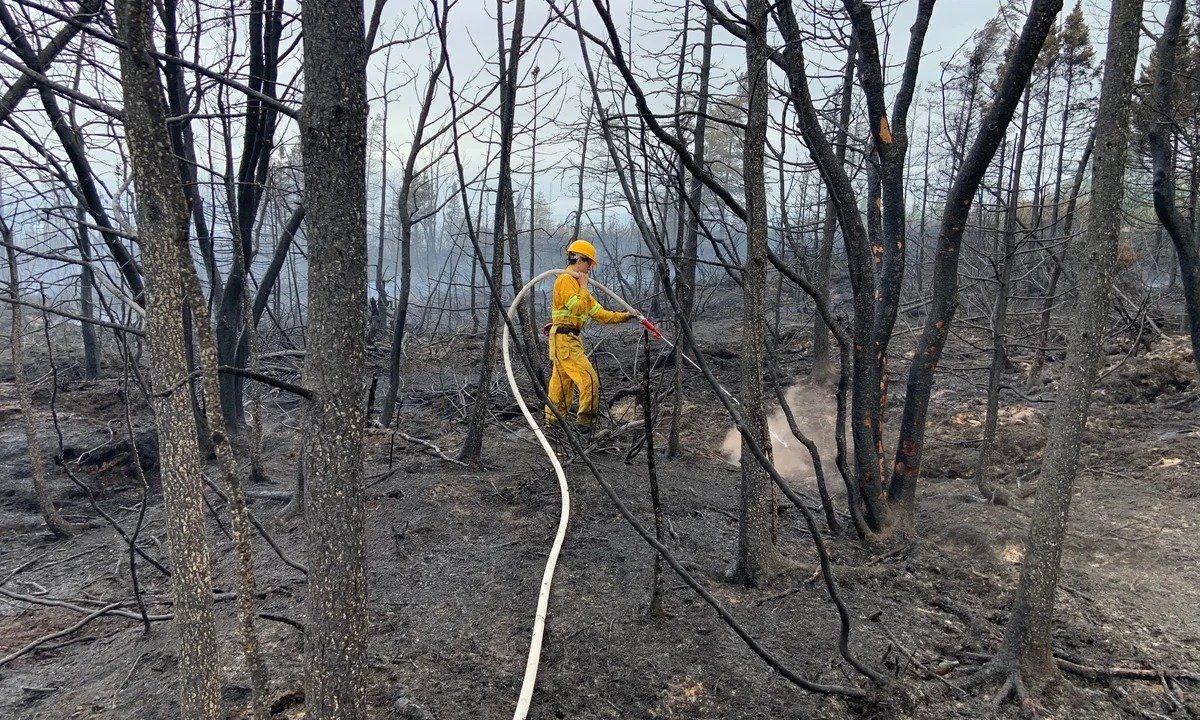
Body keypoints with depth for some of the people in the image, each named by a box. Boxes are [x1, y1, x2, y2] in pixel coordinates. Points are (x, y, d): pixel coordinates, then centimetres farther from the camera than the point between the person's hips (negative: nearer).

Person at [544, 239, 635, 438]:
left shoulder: (576, 283, 21)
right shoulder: (565, 280, -10)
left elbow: (599, 313, 18)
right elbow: (577, 308, -21)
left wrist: (624, 316, 12)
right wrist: (583, 286, -9)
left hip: (571, 340, 10)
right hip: (564, 339, -10)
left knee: (562, 383, 13)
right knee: (589, 379, -14)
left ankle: (553, 423, 20)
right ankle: (584, 424, -9)